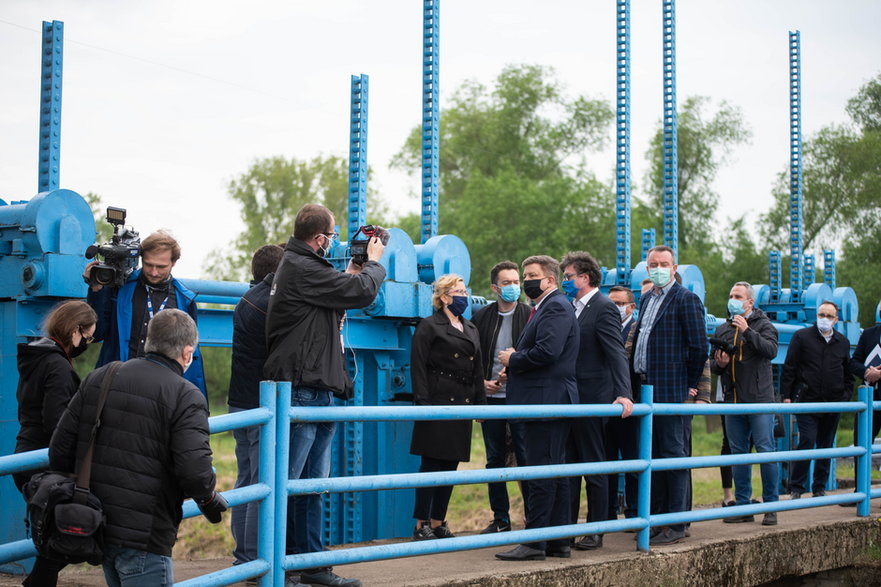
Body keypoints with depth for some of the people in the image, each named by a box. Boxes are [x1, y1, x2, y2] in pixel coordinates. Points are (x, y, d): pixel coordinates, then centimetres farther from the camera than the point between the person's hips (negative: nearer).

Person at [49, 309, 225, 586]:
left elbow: (60, 449, 7)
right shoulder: (185, 397, -12)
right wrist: (210, 500, -1)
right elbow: (195, 471, -22)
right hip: (144, 538, -7)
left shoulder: (97, 379, 7)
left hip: (94, 529, 7)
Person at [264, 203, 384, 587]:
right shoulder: (302, 269, -14)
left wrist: (352, 273, 14)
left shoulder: (299, 266, 19)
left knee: (313, 485, 13)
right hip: (301, 393, -11)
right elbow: (362, 293, -14)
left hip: (318, 394, 11)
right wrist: (373, 264, 5)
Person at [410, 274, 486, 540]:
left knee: (451, 465, 7)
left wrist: (481, 401, 12)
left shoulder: (471, 329, 19)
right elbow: (418, 366, -8)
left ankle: (438, 522, 14)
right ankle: (421, 524, 0)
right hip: (438, 404, -7)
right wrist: (423, 403, -16)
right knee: (431, 463, -5)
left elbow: (477, 369, 21)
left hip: (461, 406, 7)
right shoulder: (429, 327, -2)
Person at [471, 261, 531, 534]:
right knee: (495, 459, 8)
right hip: (491, 398, 4)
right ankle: (500, 518, 17)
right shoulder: (481, 317, 8)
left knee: (526, 458, -2)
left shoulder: (531, 316, -1)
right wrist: (481, 381, -2)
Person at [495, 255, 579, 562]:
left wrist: (513, 359, -10)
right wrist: (514, 360, 5)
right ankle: (558, 542, 17)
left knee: (542, 475, -9)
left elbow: (547, 351, -25)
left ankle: (535, 542, -8)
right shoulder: (546, 308, 21)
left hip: (547, 401, -11)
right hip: (545, 401, 11)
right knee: (555, 473, 12)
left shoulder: (556, 307, -12)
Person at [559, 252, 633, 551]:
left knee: (594, 468, 1)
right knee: (567, 467, 10)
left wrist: (623, 394, -30)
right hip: (568, 400, 8)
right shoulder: (572, 308, 14)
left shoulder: (604, 308, -11)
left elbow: (617, 354, -20)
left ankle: (596, 532, 9)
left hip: (591, 400, -8)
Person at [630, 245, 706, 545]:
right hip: (646, 390, 8)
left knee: (673, 455, -4)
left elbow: (699, 346, -10)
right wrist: (636, 381, 13)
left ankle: (675, 525, 0)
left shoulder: (686, 299, -7)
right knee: (653, 456, 11)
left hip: (671, 392, -8)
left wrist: (690, 385, -7)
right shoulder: (646, 299, 17)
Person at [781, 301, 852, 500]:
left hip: (833, 404, 4)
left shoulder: (843, 342, 13)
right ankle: (796, 489, -4)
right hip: (807, 401, -4)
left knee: (826, 446, 8)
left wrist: (845, 396, 8)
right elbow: (789, 368, 0)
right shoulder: (801, 336, 1)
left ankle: (819, 488, 17)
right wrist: (786, 396, -6)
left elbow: (848, 374, 20)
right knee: (807, 441, -13)